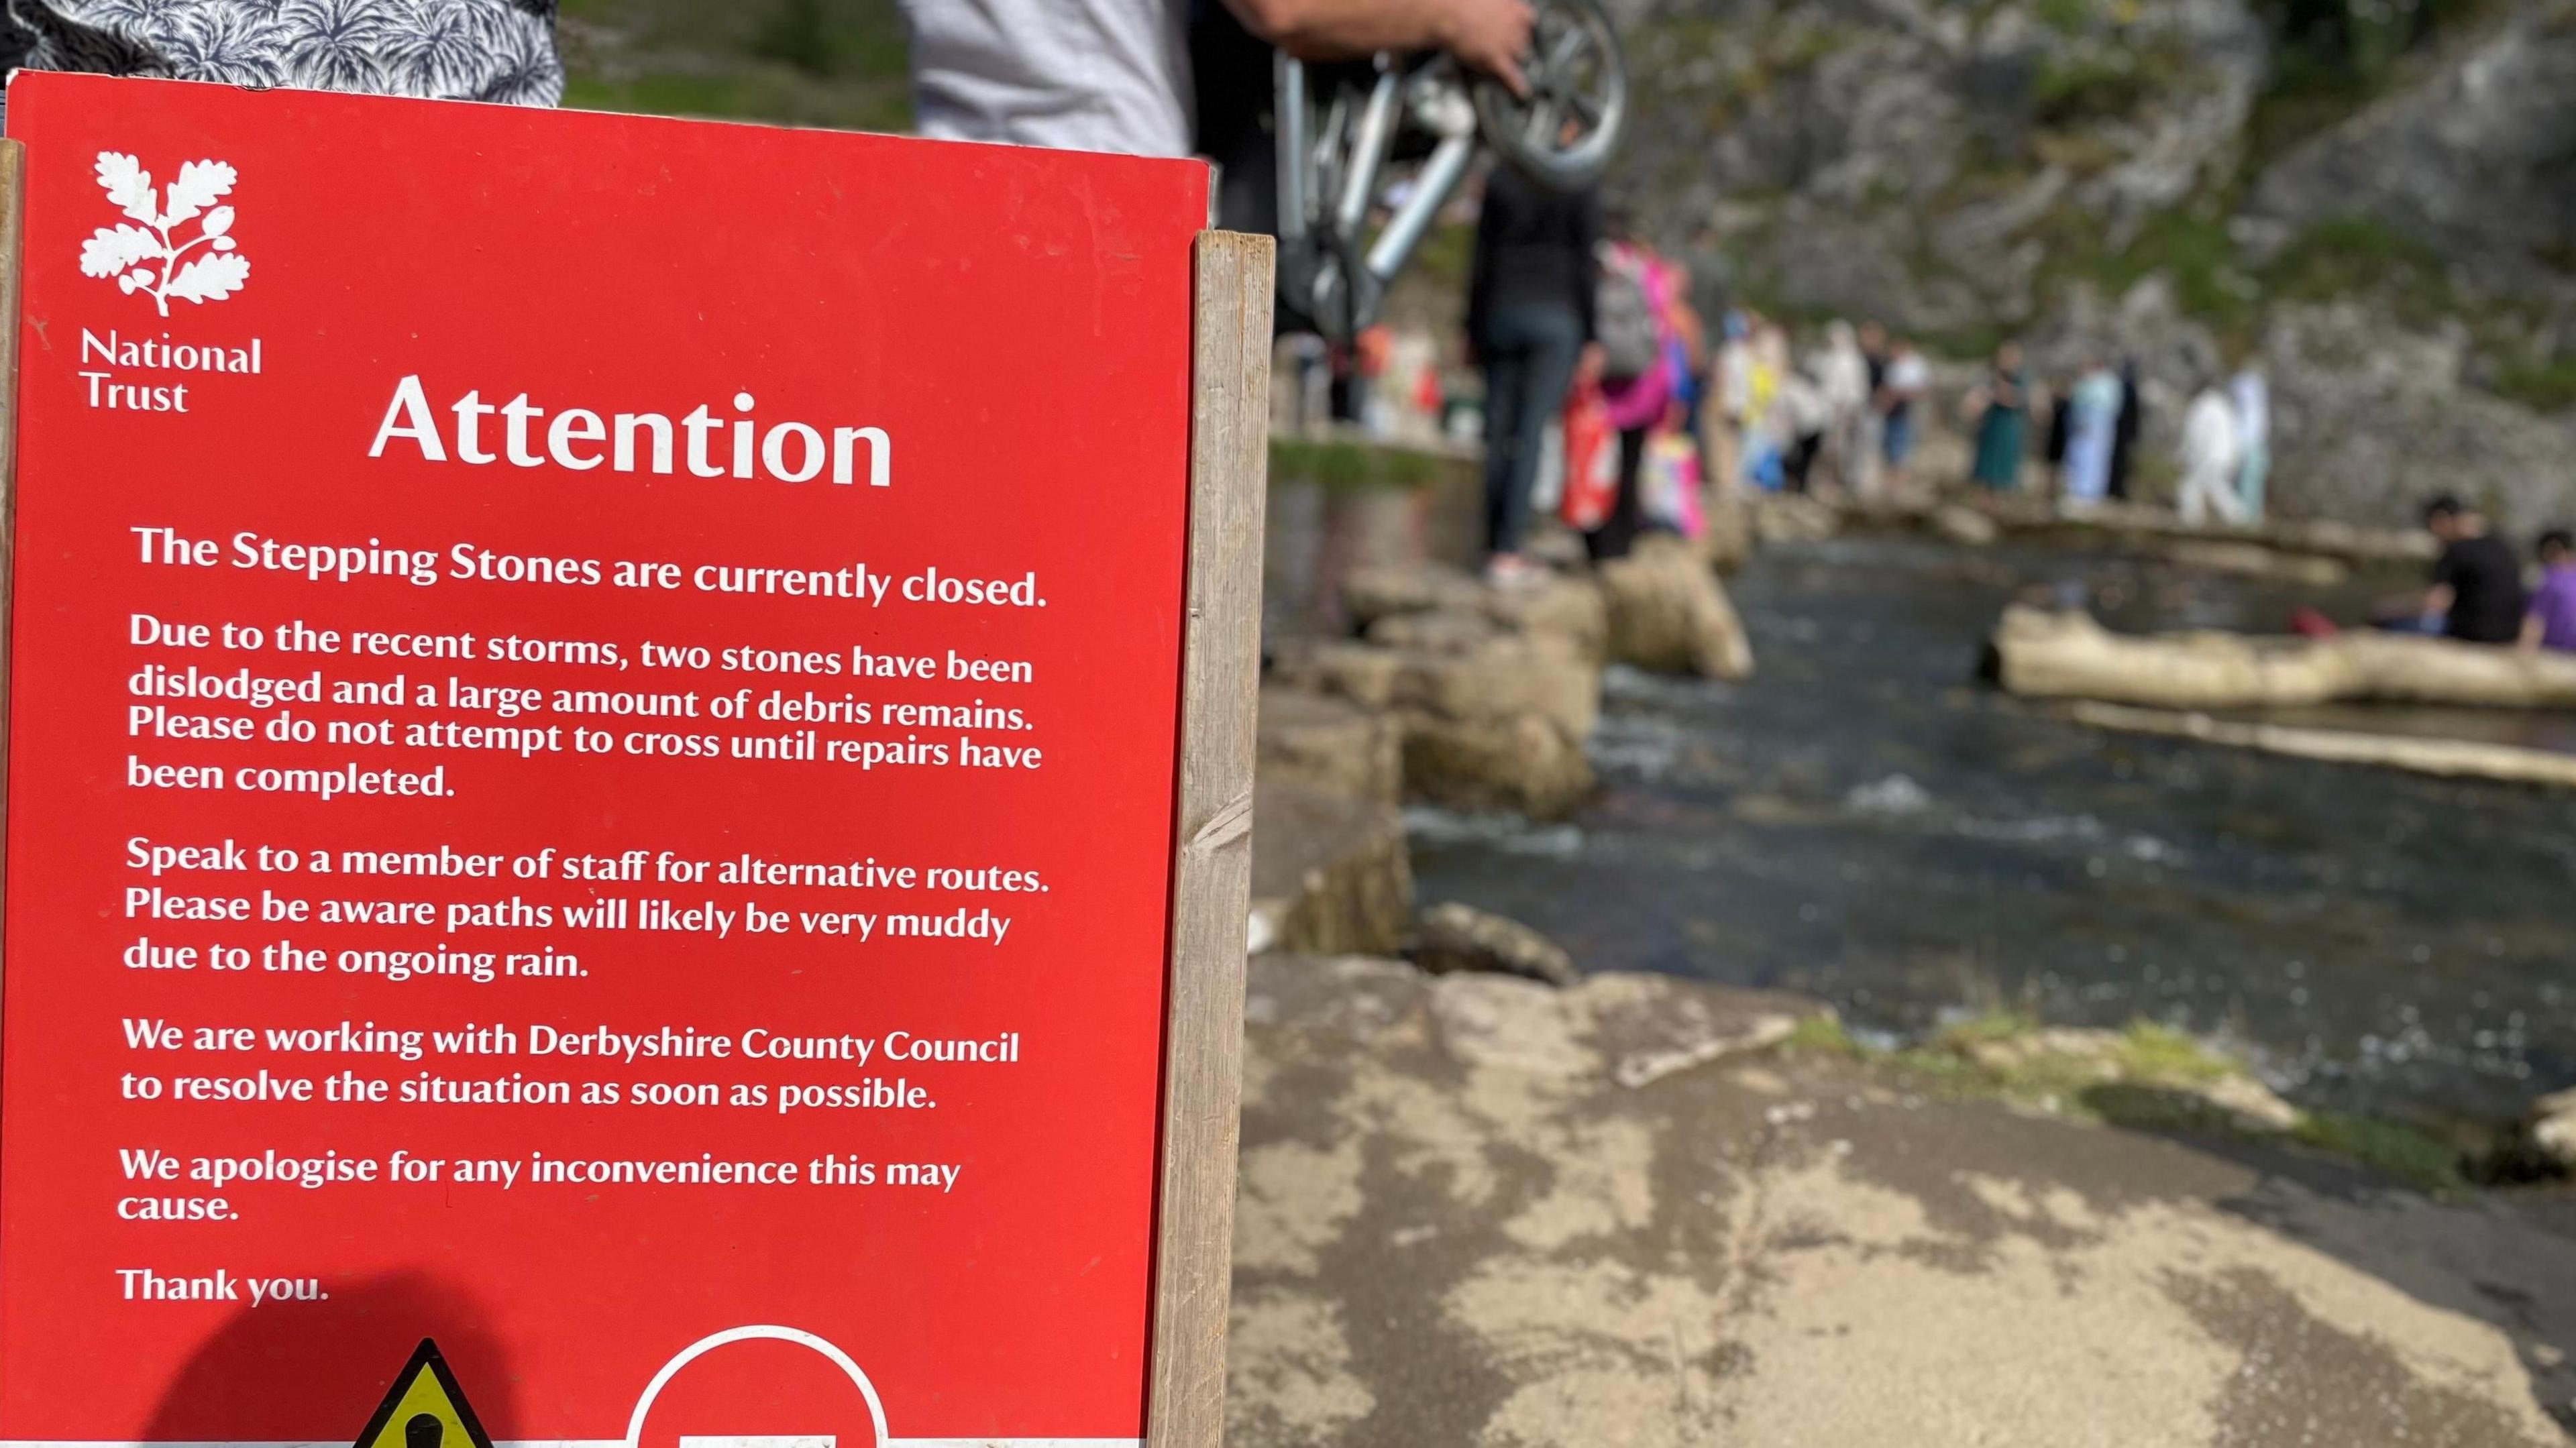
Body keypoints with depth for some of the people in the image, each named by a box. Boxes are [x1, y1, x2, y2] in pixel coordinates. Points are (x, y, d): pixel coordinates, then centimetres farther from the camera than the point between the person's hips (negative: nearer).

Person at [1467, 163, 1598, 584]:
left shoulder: (1501, 177, 8)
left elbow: (1481, 258, 7)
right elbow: (1587, 264, -4)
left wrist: (1473, 328, 12)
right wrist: (1592, 339, -1)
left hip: (1501, 312, 3)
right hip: (1557, 315, -3)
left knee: (1498, 433, 7)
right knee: (1531, 435, -6)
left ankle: (1493, 546, 8)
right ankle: (1507, 552, -10)